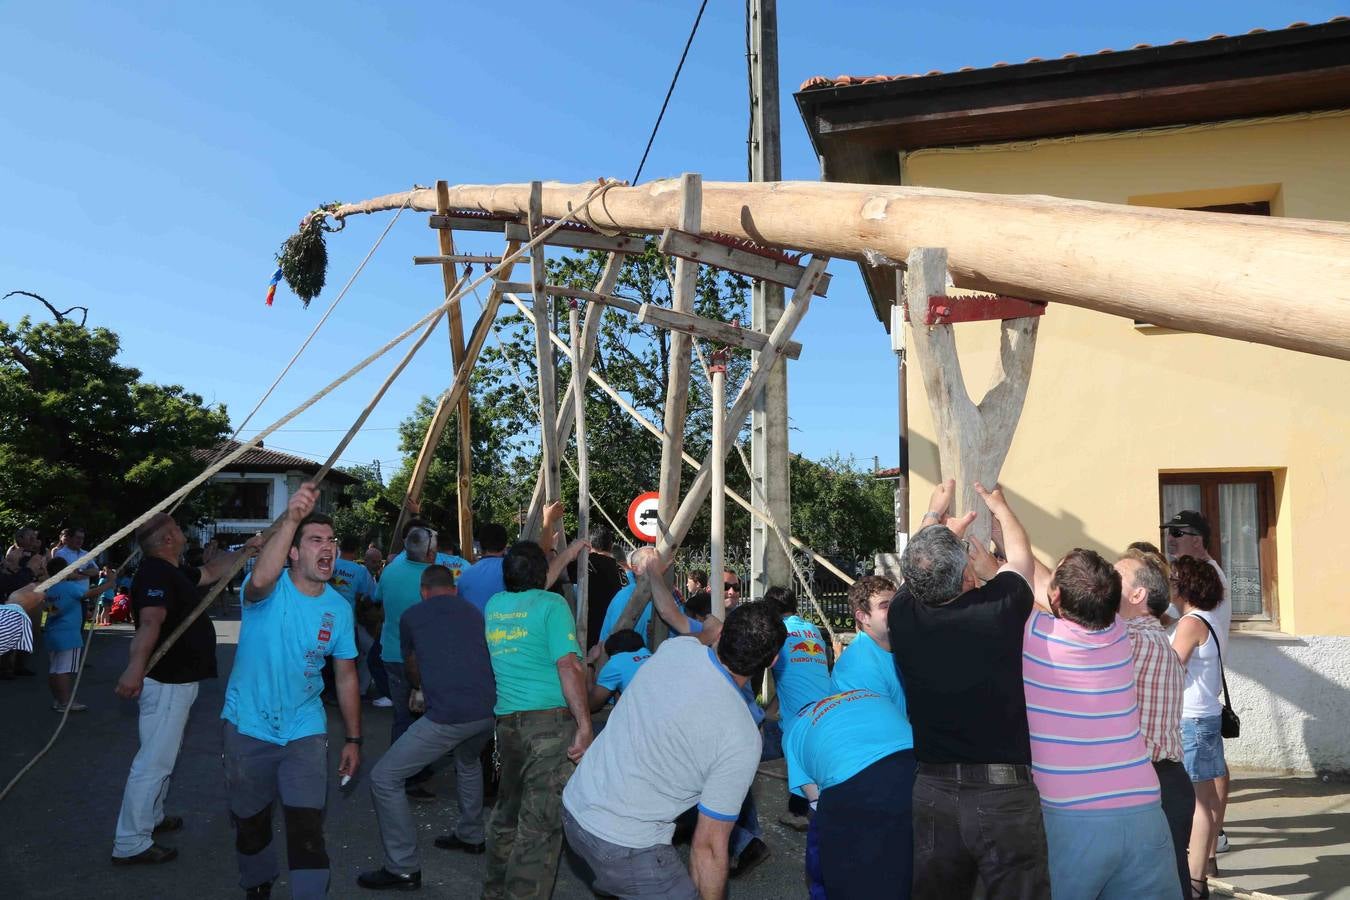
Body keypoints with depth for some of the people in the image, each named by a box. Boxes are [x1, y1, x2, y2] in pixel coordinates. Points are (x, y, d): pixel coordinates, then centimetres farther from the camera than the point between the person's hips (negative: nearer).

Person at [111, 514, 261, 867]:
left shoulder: (173, 572, 11)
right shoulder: (155, 573, -21)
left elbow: (212, 571, 28)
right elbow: (150, 621, -37)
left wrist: (245, 551, 26)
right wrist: (135, 667, -49)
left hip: (177, 679, 11)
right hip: (166, 681, -11)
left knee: (162, 756, 24)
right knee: (155, 761, -6)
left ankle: (151, 817, 39)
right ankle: (131, 844, 1)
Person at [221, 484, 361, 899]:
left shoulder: (339, 608, -4)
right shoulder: (272, 589, -15)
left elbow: (346, 676, 5)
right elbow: (260, 581, -43)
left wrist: (353, 739, 4)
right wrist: (291, 519, -56)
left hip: (305, 731, 1)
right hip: (248, 728, -1)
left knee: (308, 829, -6)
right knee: (250, 821, 19)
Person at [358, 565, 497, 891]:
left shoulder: (412, 616, 11)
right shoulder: (474, 612, 20)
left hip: (448, 716, -6)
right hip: (489, 711, 6)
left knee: (385, 779, 9)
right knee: (468, 761, 37)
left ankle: (403, 869, 13)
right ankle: (470, 835, 47)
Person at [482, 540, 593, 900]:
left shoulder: (495, 604, 11)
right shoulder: (552, 604, -7)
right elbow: (568, 666, -16)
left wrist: (565, 557, 41)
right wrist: (585, 725, -16)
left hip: (507, 721, 7)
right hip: (550, 721, -7)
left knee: (508, 811, 22)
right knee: (541, 823, -3)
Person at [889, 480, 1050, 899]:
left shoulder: (903, 616, -8)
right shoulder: (999, 608, -14)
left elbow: (918, 562, 16)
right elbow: (1021, 557, 10)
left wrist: (935, 512, 34)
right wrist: (1000, 507, 29)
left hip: (931, 790, 3)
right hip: (1003, 792, -3)